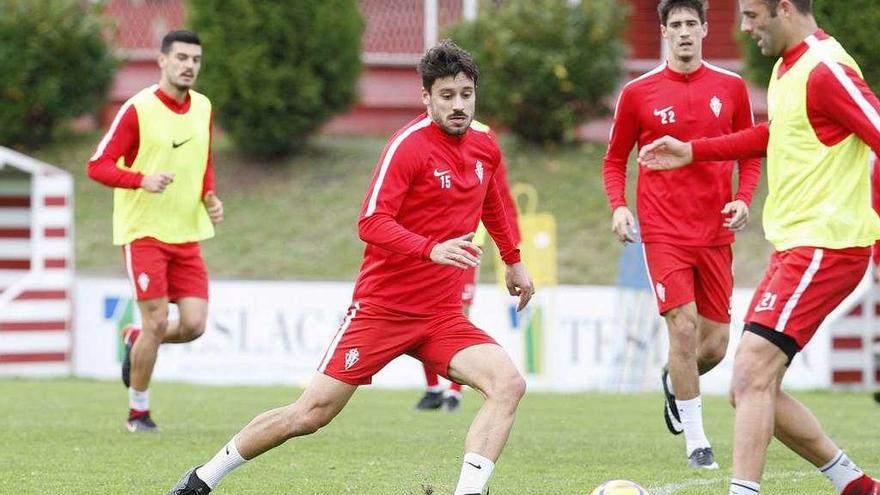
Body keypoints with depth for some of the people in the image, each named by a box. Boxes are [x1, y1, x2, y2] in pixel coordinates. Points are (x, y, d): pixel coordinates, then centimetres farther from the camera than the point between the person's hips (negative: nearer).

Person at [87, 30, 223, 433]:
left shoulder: (203, 108, 8)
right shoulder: (138, 109, -10)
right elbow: (97, 166, -10)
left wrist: (210, 197, 4)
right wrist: (142, 180, -26)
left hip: (187, 234, 5)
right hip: (143, 231, -5)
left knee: (193, 325, -5)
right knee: (157, 321, -10)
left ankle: (135, 340, 28)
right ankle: (138, 413, 8)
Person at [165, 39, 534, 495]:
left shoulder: (485, 146, 6)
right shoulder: (410, 145, -15)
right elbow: (371, 224, -25)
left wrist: (513, 261, 34)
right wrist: (432, 249, -38)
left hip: (441, 315, 5)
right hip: (381, 305, -5)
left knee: (509, 383, -20)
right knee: (311, 414, -3)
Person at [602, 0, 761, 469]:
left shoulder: (731, 88, 5)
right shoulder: (639, 93, 0)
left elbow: (750, 154, 13)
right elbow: (615, 159, 9)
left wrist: (743, 199, -4)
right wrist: (618, 206, -7)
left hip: (715, 233, 3)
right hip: (664, 232, -3)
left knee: (715, 344, 3)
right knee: (683, 325, -16)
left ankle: (674, 381, 39)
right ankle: (696, 441, -4)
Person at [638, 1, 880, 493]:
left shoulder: (825, 70, -16)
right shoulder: (787, 68, 15)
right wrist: (692, 152, 33)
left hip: (823, 247, -10)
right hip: (793, 247, 10)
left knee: (752, 374, -18)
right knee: (754, 389, 10)